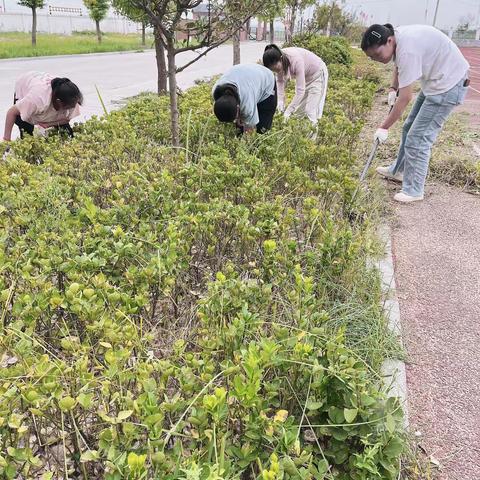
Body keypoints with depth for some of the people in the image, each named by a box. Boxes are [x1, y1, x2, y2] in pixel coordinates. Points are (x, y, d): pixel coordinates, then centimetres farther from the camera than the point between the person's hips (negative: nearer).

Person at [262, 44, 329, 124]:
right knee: (298, 109, 5)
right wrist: (280, 104, -24)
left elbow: (300, 90, -39)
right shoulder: (278, 62, -22)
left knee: (311, 111, -13)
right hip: (303, 75, 7)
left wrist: (288, 112, -42)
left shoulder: (296, 61, -39)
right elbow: (280, 81, -10)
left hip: (317, 73, -7)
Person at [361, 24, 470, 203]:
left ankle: (414, 190, -2)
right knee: (410, 128, 18)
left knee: (418, 136, -11)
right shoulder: (396, 36, -3)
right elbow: (399, 65, 18)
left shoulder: (407, 50, -31)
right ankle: (398, 170, 35)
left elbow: (406, 97, -29)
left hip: (449, 84, -10)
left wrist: (384, 127, -23)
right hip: (435, 80, 10)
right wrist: (393, 88, 5)